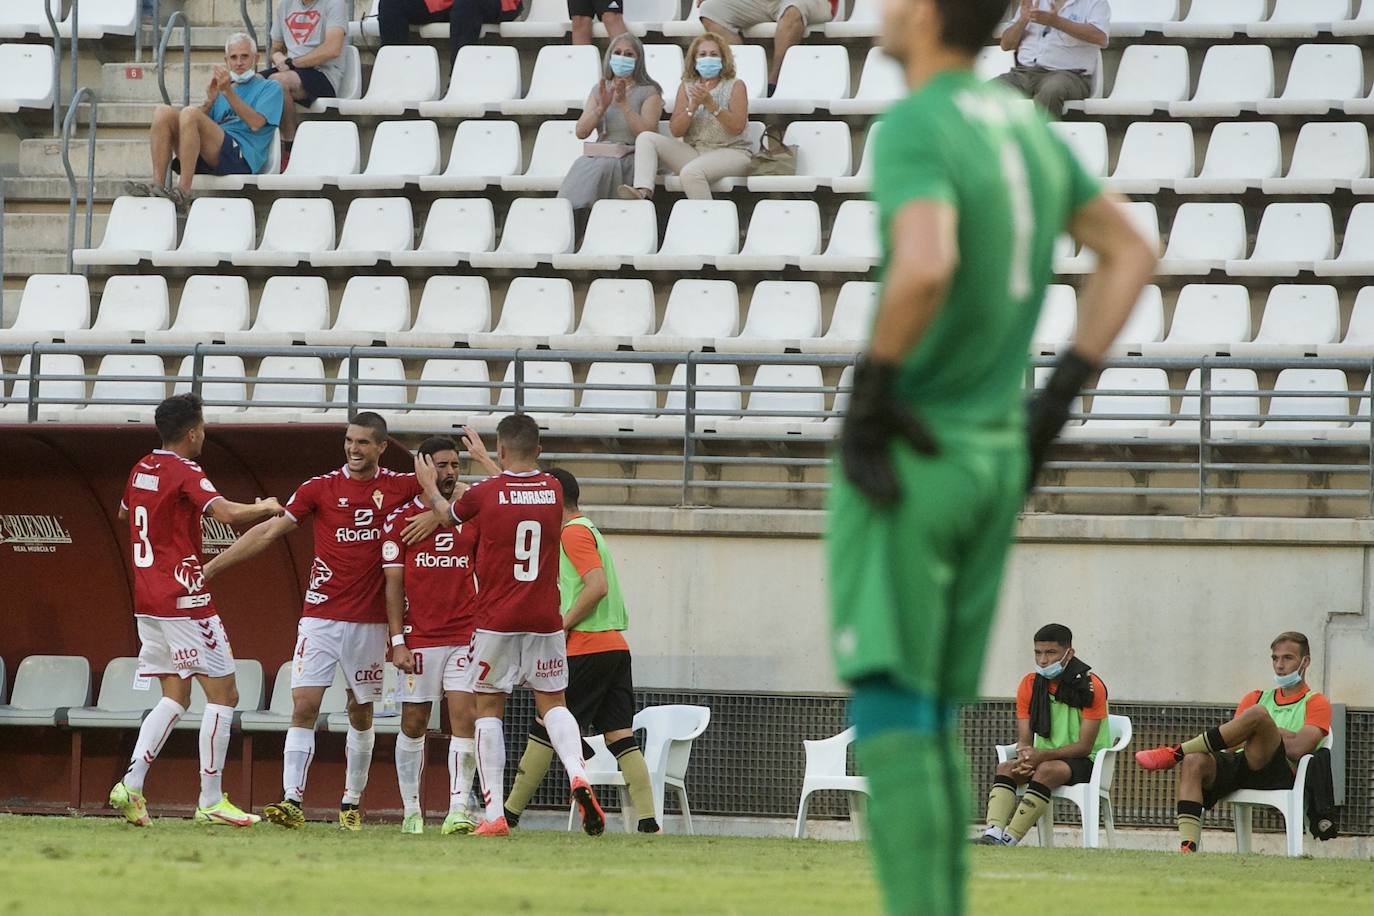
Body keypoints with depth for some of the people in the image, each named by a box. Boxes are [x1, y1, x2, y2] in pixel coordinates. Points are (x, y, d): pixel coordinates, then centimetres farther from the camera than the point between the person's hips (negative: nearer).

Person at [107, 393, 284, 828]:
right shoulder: (185, 473, -12)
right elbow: (227, 513, -26)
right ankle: (211, 801, -4)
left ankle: (131, 785, -1)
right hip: (183, 597, -8)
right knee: (223, 693, -2)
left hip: (148, 597, 8)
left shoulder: (142, 469, 12)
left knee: (175, 696, 13)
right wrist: (265, 507, -8)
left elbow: (125, 510, 32)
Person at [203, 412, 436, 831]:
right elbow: (269, 532, 4)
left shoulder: (400, 486, 2)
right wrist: (212, 567, 1)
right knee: (304, 706, -10)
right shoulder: (321, 488, 2)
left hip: (369, 622, 1)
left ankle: (352, 804, 18)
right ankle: (292, 801, -15)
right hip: (321, 617, -1)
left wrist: (437, 514, -14)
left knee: (361, 714, 9)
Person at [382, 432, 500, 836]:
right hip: (419, 638, -1)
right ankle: (411, 812, 15)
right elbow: (393, 583, 0)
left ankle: (458, 810, -10)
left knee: (465, 717, -9)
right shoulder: (401, 518, 2)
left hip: (465, 636, 2)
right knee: (413, 722, 3)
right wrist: (397, 641, -6)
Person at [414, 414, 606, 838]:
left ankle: (494, 815, -2)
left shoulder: (484, 493, -8)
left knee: (488, 709, 6)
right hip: (545, 620, 3)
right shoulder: (554, 491, 3)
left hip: (496, 623, -3)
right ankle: (577, 775, -16)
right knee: (552, 704, 13)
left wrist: (429, 486, 36)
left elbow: (447, 514, 15)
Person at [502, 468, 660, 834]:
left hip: (586, 649, -9)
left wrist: (563, 625, -13)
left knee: (543, 730, -1)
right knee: (620, 735, 1)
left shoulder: (573, 533, -8)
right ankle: (648, 821, -10)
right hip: (616, 646, 9)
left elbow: (597, 586, -19)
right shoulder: (589, 530, 20)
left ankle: (509, 814, 4)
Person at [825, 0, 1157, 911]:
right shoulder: (1027, 125, 11)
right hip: (994, 459, 8)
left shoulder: (912, 128, -16)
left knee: (889, 714, -8)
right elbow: (1133, 253, 17)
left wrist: (869, 396, -20)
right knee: (930, 723, 15)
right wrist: (1059, 399, 16)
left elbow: (925, 267, -34)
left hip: (898, 460, -8)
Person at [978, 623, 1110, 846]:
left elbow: (1084, 746, -16)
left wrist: (1041, 756, -27)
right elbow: (1024, 738, 4)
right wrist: (1026, 756, -22)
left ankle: (1009, 840, -42)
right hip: (1045, 759, 5)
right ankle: (993, 834, -42)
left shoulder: (1090, 686, -13)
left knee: (1046, 770, -35)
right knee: (1005, 768, -22)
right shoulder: (1030, 684, 4)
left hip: (1084, 762, -5)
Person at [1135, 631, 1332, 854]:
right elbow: (1233, 744, 18)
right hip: (1237, 766, 5)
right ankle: (1187, 849, -43)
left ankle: (1175, 753, -24)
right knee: (1194, 762, -30)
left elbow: (1297, 749, -4)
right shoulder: (1256, 698, 32)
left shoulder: (1316, 703, 15)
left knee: (1258, 713, -32)